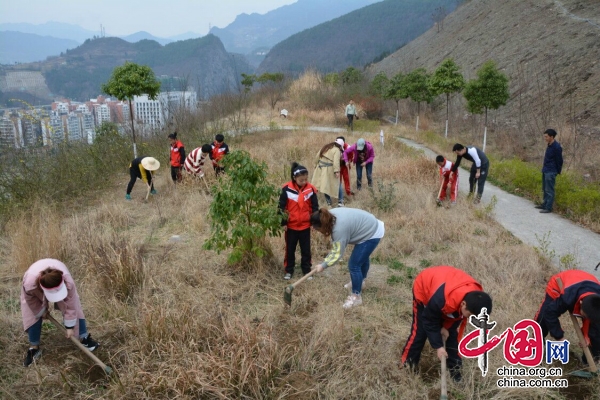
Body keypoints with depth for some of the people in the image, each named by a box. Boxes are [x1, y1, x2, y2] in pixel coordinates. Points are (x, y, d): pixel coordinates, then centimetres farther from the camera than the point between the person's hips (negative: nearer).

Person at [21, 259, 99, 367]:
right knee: (33, 316, -6)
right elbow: (30, 300, -20)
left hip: (57, 281, 0)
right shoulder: (29, 284, -46)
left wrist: (70, 326, -19)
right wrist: (42, 310, -5)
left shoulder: (68, 281, -44)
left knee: (74, 309, -4)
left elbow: (70, 305, -28)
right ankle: (34, 348, 13)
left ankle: (85, 338, 11)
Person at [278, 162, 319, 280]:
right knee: (290, 249, 13)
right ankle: (289, 270, 27)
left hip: (305, 226, 1)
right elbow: (282, 207, -6)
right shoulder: (287, 189, -13)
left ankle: (307, 270, 27)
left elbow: (315, 207, 1)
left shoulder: (310, 189, -8)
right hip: (291, 226, -1)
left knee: (306, 250, 13)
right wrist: (283, 222, -5)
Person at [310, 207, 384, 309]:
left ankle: (356, 296, 11)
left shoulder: (339, 229, -34)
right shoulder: (330, 215, -9)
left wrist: (323, 265, -17)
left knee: (353, 265, -6)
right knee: (363, 257, 30)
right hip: (371, 227, 10)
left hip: (372, 235, -10)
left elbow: (338, 253, -24)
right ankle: (360, 282, 54)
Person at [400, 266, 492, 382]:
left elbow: (460, 315, -5)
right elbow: (429, 322, -27)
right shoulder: (442, 299, -47)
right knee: (419, 331, -4)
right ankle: (406, 364, 13)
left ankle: (454, 367, 14)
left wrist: (446, 326, -9)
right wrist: (438, 346, -22)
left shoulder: (475, 296, -29)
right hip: (423, 290, -5)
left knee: (453, 332, -1)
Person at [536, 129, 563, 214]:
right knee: (545, 189, 17)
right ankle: (544, 204, 28)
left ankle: (548, 208, -1)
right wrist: (544, 168, 15)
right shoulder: (549, 145, 8)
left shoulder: (557, 147, -18)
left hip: (551, 172, -9)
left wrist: (558, 171, -4)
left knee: (549, 190, -5)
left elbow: (559, 160, -12)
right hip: (545, 170, 9)